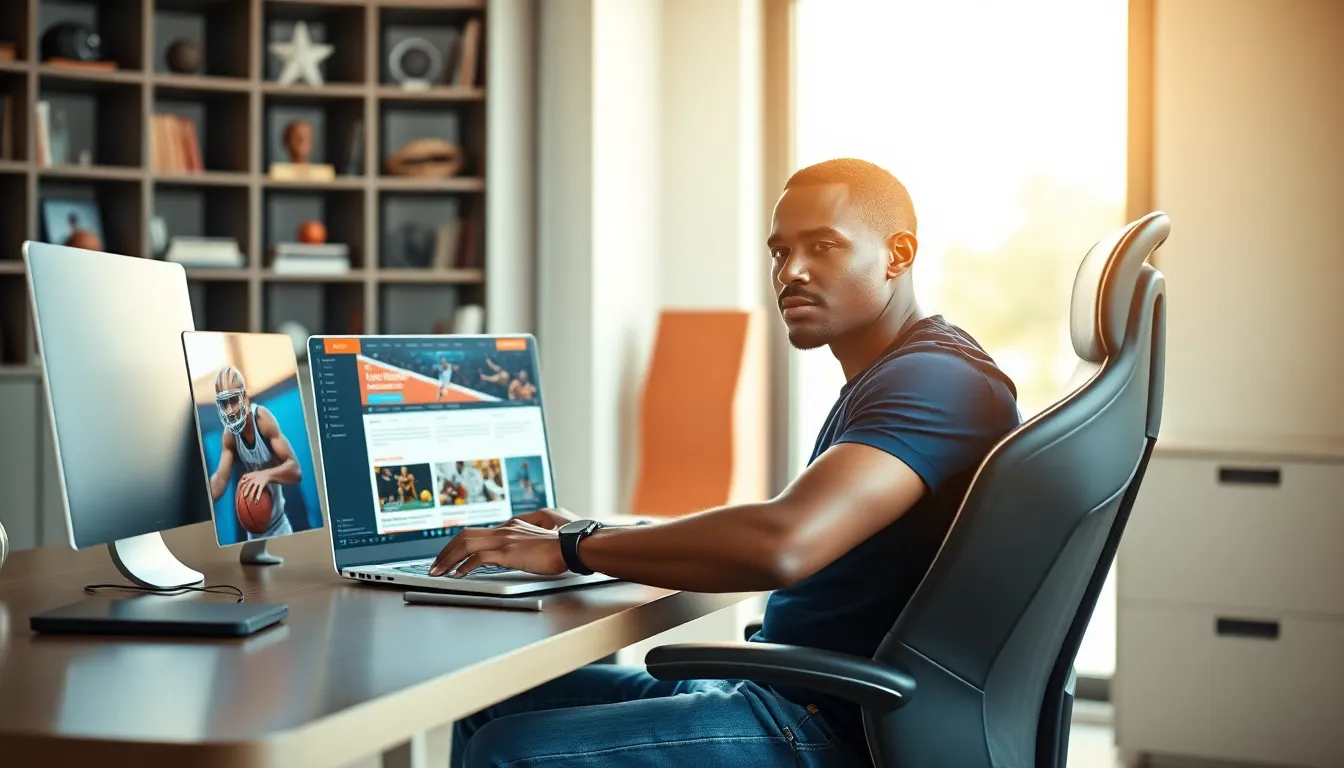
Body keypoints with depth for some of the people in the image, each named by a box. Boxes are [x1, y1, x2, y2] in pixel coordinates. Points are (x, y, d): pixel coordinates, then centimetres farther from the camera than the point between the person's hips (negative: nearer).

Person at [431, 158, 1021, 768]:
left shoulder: (936, 379, -17)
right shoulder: (885, 380, 19)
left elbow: (782, 545, -31)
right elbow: (781, 538, 24)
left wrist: (573, 549, -20)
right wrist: (593, 533, 11)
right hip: (791, 696, 11)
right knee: (492, 703, 11)